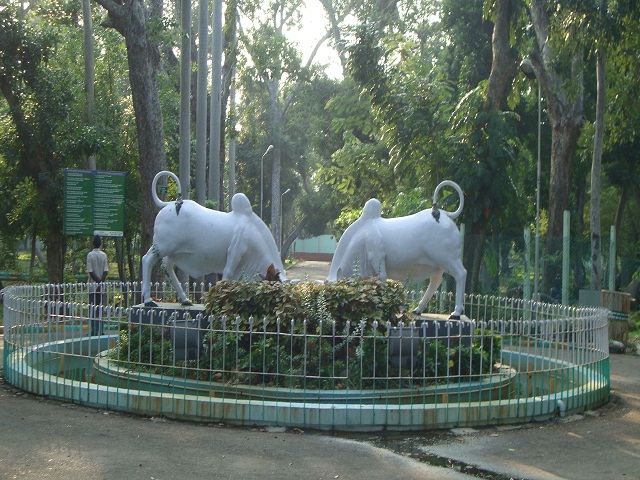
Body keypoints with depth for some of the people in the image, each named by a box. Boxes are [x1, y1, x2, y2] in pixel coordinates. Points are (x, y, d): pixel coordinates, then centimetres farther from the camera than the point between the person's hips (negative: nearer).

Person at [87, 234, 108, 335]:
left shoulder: (90, 255, -9)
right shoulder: (104, 255, 1)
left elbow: (90, 271, -13)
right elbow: (106, 270, -5)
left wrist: (98, 281, -6)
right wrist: (101, 282, -6)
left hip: (92, 285, -3)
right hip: (101, 286, 3)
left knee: (92, 308, 0)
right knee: (100, 308, 8)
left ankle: (93, 330, -2)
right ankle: (100, 330, 7)